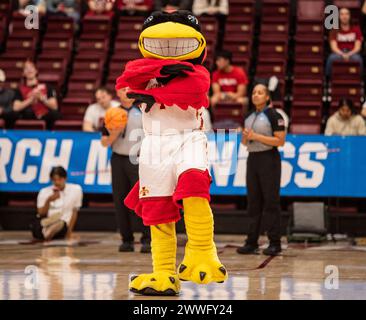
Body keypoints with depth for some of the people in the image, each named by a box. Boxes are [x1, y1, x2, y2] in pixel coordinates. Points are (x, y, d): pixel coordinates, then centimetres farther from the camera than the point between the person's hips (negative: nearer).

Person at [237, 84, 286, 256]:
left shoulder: (274, 116, -7)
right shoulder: (249, 117, 14)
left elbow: (280, 141, -13)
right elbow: (244, 142, 21)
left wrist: (257, 136, -16)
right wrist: (246, 137, -3)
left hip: (269, 159, -7)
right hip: (252, 158, 7)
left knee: (271, 201, -6)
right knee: (253, 201, 6)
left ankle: (275, 243, -2)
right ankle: (252, 242, 9)